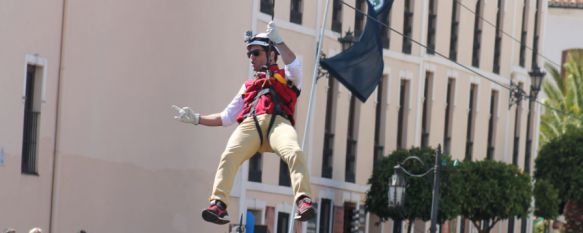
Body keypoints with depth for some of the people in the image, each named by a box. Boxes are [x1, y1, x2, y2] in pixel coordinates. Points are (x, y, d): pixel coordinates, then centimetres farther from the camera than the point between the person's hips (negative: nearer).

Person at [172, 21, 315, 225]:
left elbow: (294, 66, 2)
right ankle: (218, 205, -41)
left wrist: (277, 40, 3)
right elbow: (226, 117, 36)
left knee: (294, 153, -35)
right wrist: (196, 119, 27)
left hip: (278, 122, -3)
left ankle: (303, 202, -50)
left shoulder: (285, 77, 29)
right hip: (250, 124, 3)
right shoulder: (248, 86, 40)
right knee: (228, 156, -29)